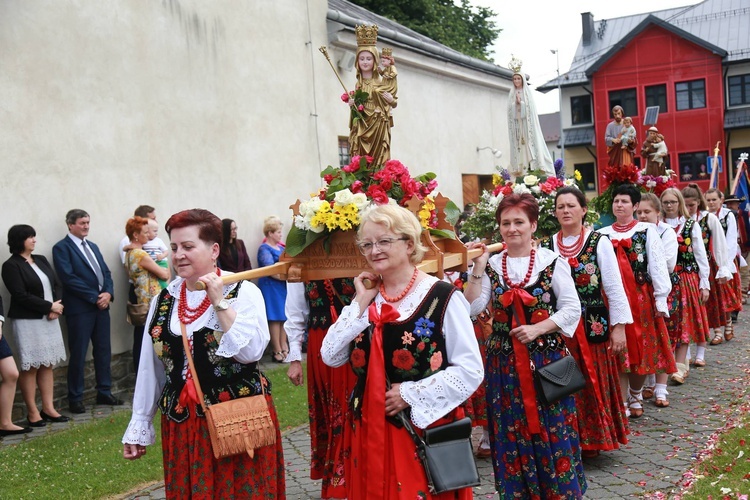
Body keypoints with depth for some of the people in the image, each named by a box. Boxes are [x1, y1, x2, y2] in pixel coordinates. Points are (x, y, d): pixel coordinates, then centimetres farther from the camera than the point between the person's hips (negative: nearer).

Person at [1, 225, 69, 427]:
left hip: (49, 319, 7)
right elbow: (21, 296, -16)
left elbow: (56, 284, 9)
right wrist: (50, 306, -13)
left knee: (48, 365, 8)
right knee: (30, 367, 0)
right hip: (28, 322, -6)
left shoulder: (41, 260, 12)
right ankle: (32, 412, 8)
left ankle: (48, 408, 15)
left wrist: (55, 309, -7)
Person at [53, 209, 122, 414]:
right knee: (78, 355, 0)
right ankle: (75, 399, 11)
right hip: (80, 308, -7)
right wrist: (94, 297, -15)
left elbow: (106, 272, 14)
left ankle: (104, 392, 21)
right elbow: (69, 278, -15)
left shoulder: (93, 247, 18)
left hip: (102, 305, 7)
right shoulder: (61, 248, -6)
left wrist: (108, 293, -6)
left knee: (104, 351, 11)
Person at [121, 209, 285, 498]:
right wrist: (139, 425, 12)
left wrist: (220, 304, -20)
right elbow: (150, 368, 10)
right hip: (180, 422, 4)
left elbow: (251, 352, -20)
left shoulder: (242, 291, -8)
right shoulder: (164, 299, 5)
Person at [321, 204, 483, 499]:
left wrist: (411, 393, -15)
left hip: (426, 429, -5)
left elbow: (470, 371, -13)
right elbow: (331, 357, -2)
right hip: (371, 430, 5)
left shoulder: (442, 297, -11)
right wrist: (362, 304, -7)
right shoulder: (365, 297, 7)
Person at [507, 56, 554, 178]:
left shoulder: (527, 92, 5)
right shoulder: (512, 94, 14)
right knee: (518, 145, -2)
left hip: (527, 123, -3)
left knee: (529, 143, -9)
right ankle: (520, 170, -5)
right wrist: (515, 103, -9)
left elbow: (531, 108, -2)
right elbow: (510, 109, 8)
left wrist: (521, 103, -12)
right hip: (516, 124, 3)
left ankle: (532, 166, -12)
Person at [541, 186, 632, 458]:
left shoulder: (599, 242, -3)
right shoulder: (546, 246, 5)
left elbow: (614, 286, -4)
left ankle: (593, 440, 20)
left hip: (593, 324, -2)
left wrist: (619, 326, -8)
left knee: (593, 383, 6)